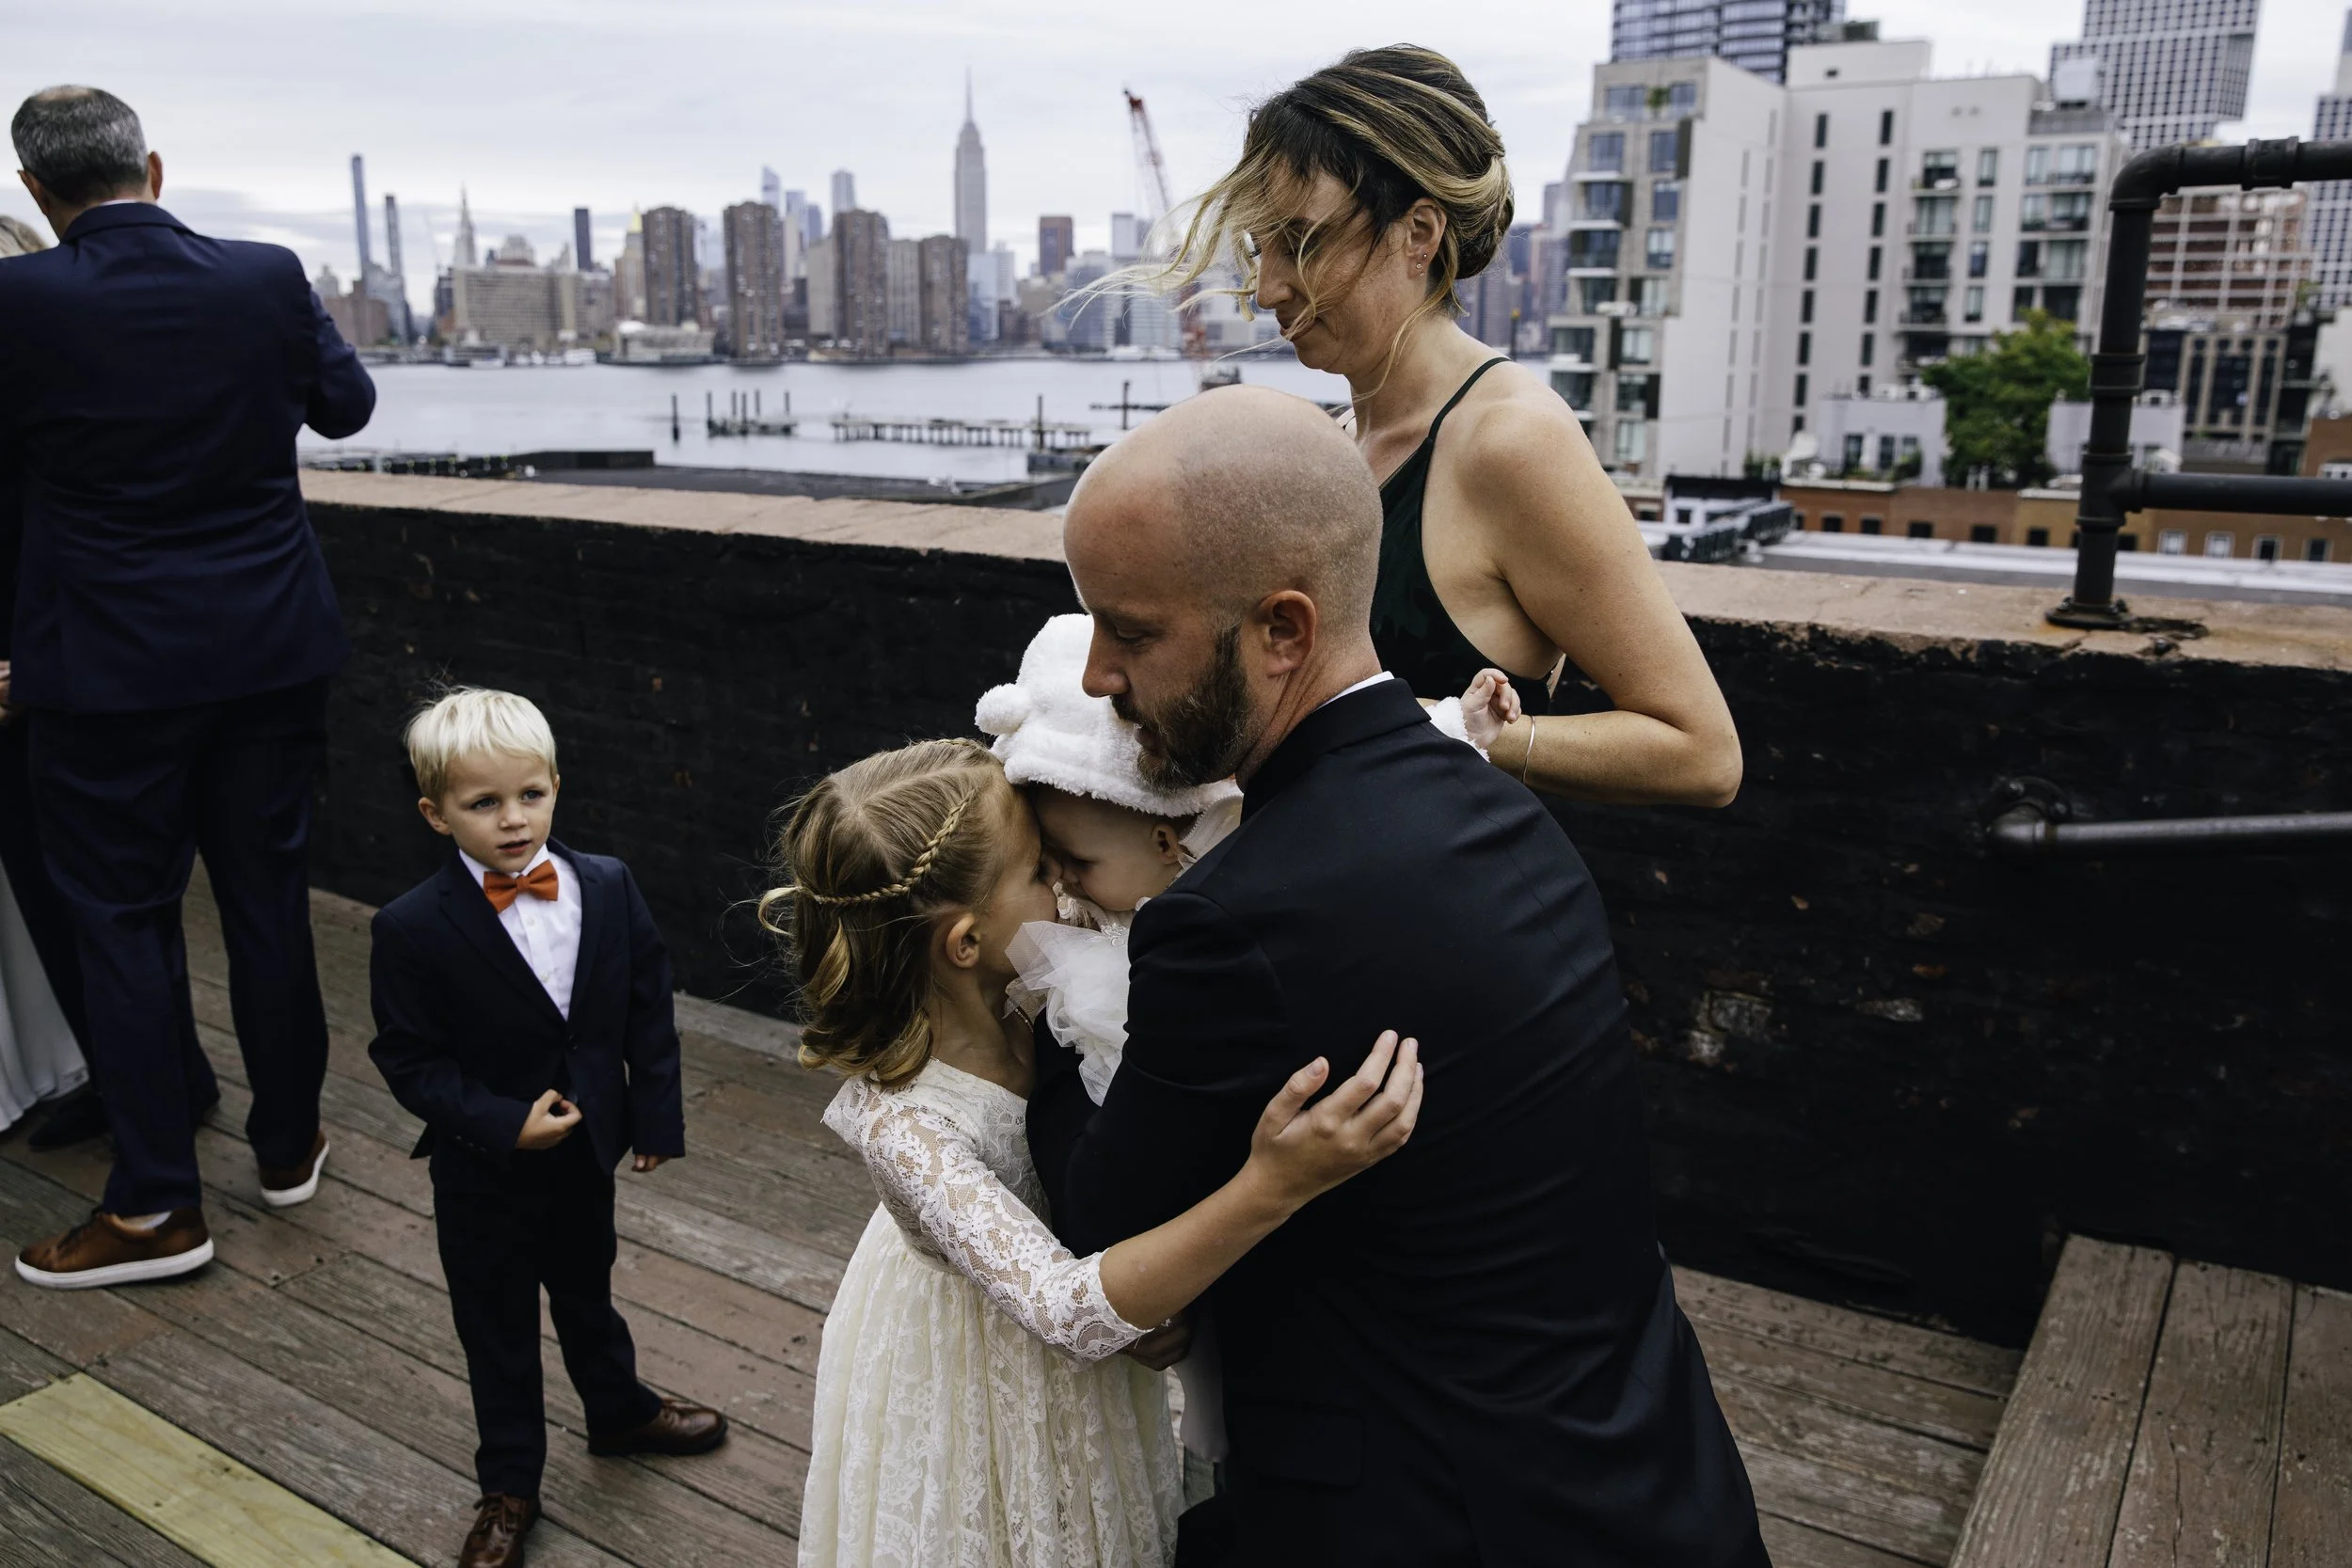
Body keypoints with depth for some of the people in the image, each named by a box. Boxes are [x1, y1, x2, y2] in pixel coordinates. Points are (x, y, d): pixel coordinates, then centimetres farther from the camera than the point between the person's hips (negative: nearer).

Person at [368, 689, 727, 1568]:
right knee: (497, 1331, 15)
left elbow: (648, 1006, -2)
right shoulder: (413, 928, -20)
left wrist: (656, 1112, -2)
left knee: (586, 1295, 26)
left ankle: (619, 1414, 51)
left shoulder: (608, 888, -10)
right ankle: (508, 1488, 34)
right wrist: (502, 1124, -24)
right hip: (484, 1173, -3)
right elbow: (411, 1058, -16)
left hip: (585, 1152, 3)